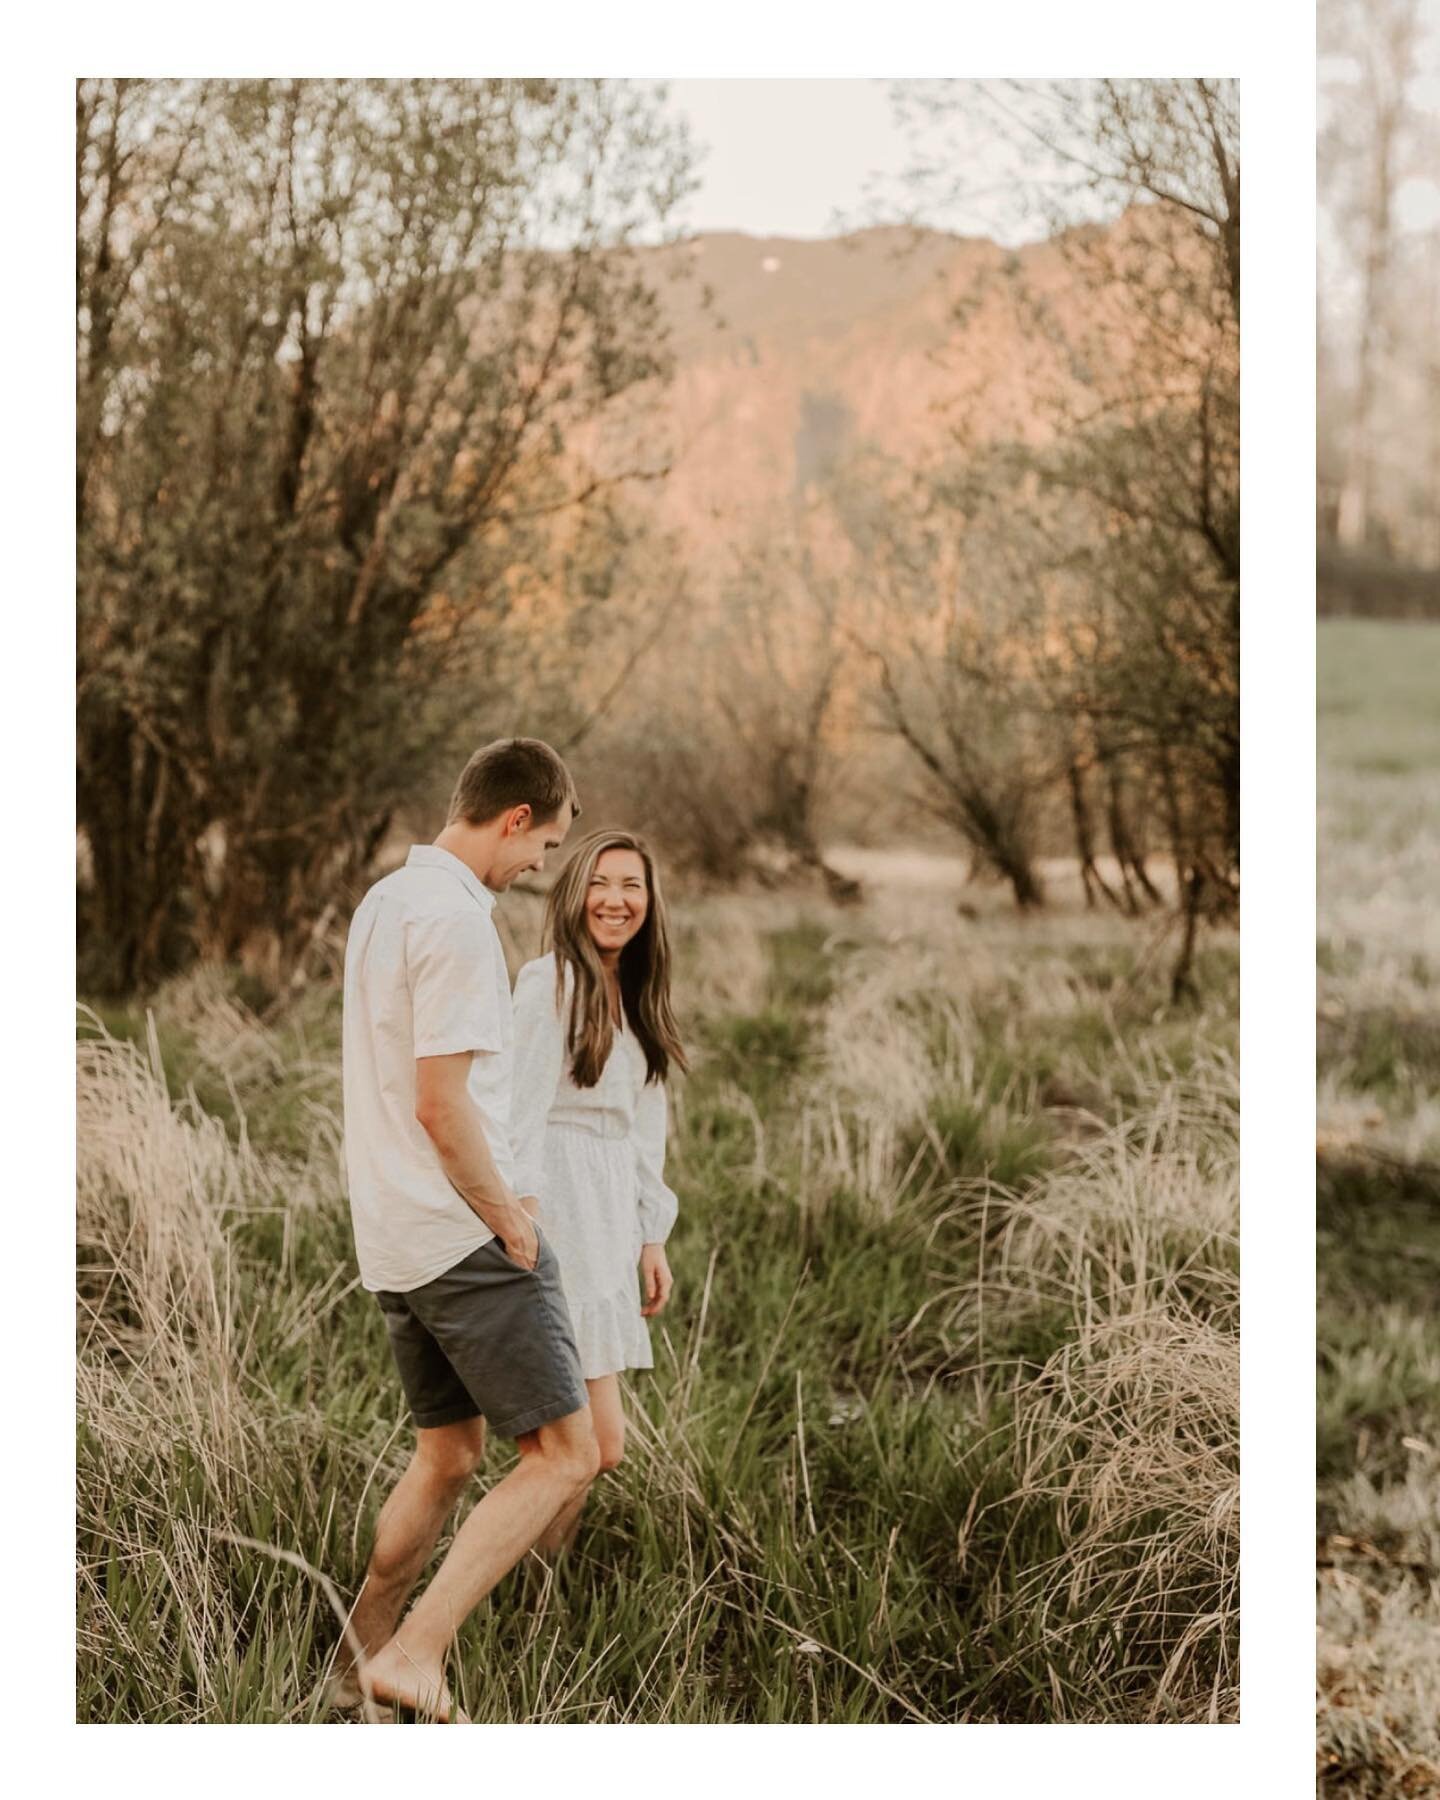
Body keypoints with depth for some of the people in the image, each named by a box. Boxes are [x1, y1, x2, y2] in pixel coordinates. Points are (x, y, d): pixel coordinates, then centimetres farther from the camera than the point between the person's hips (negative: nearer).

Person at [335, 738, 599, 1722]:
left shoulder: (382, 902, 14)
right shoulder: (456, 920, -17)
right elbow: (443, 1104, -21)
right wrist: (510, 1224, -10)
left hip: (394, 1237, 10)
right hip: (464, 1237, -10)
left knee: (447, 1455, 20)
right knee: (565, 1455, -6)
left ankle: (360, 1661, 24)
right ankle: (415, 1651, -12)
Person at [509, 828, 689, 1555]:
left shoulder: (634, 997, 16)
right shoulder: (549, 984, -10)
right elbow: (520, 1118, -15)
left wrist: (652, 1237, 17)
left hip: (609, 1219, 9)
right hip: (559, 1217, -9)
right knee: (599, 1442, -10)